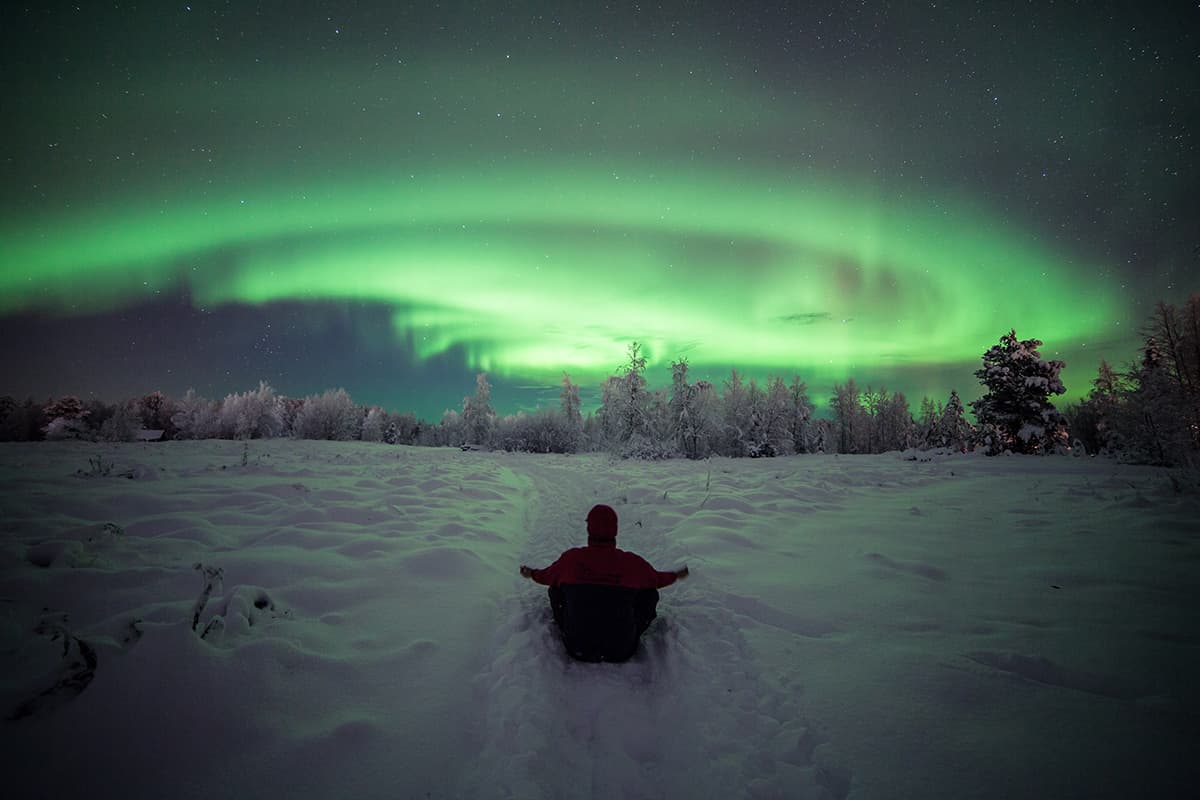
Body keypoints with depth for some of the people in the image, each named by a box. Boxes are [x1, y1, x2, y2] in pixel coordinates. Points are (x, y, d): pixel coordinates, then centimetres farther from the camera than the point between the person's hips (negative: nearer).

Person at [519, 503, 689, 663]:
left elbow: (548, 576, 12)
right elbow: (657, 579, 10)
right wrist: (675, 576, 33)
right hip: (621, 652, -1)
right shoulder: (632, 562, -11)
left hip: (579, 650, 1)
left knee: (556, 589, 18)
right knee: (650, 594, 15)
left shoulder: (571, 558, -10)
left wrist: (532, 574, 36)